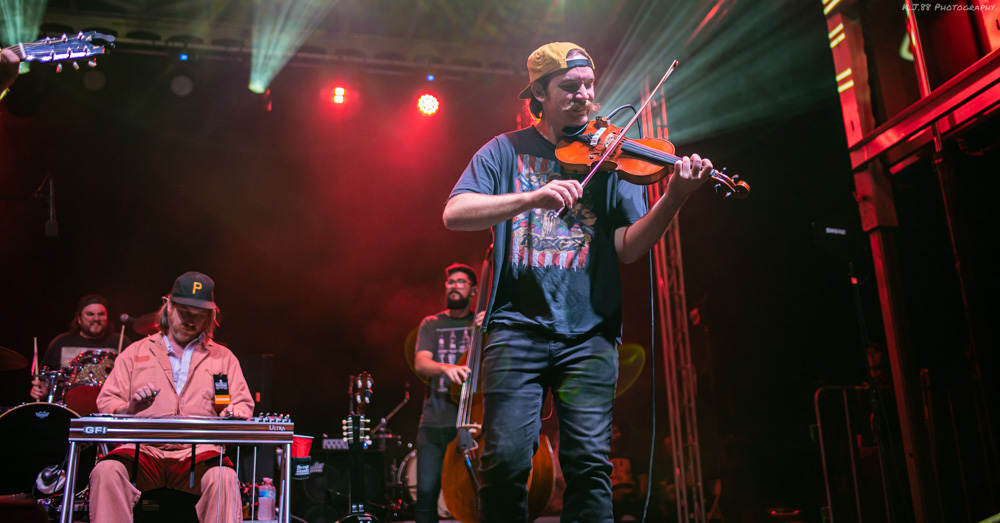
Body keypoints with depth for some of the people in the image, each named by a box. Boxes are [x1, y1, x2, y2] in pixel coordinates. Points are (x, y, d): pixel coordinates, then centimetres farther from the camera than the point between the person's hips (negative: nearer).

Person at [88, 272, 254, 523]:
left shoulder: (223, 358, 19)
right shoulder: (136, 352, 18)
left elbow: (243, 404, 15)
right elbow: (106, 403, 13)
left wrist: (236, 413, -10)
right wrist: (129, 409, -10)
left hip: (199, 452, -1)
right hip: (144, 450, 1)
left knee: (223, 477, -34)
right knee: (106, 470, -31)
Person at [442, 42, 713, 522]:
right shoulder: (507, 150, 9)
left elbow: (627, 248, 2)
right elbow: (454, 214, -6)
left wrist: (673, 199, -16)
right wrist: (533, 196, -20)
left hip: (588, 330, 1)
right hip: (518, 325, -1)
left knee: (590, 462, -5)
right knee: (506, 460, -8)